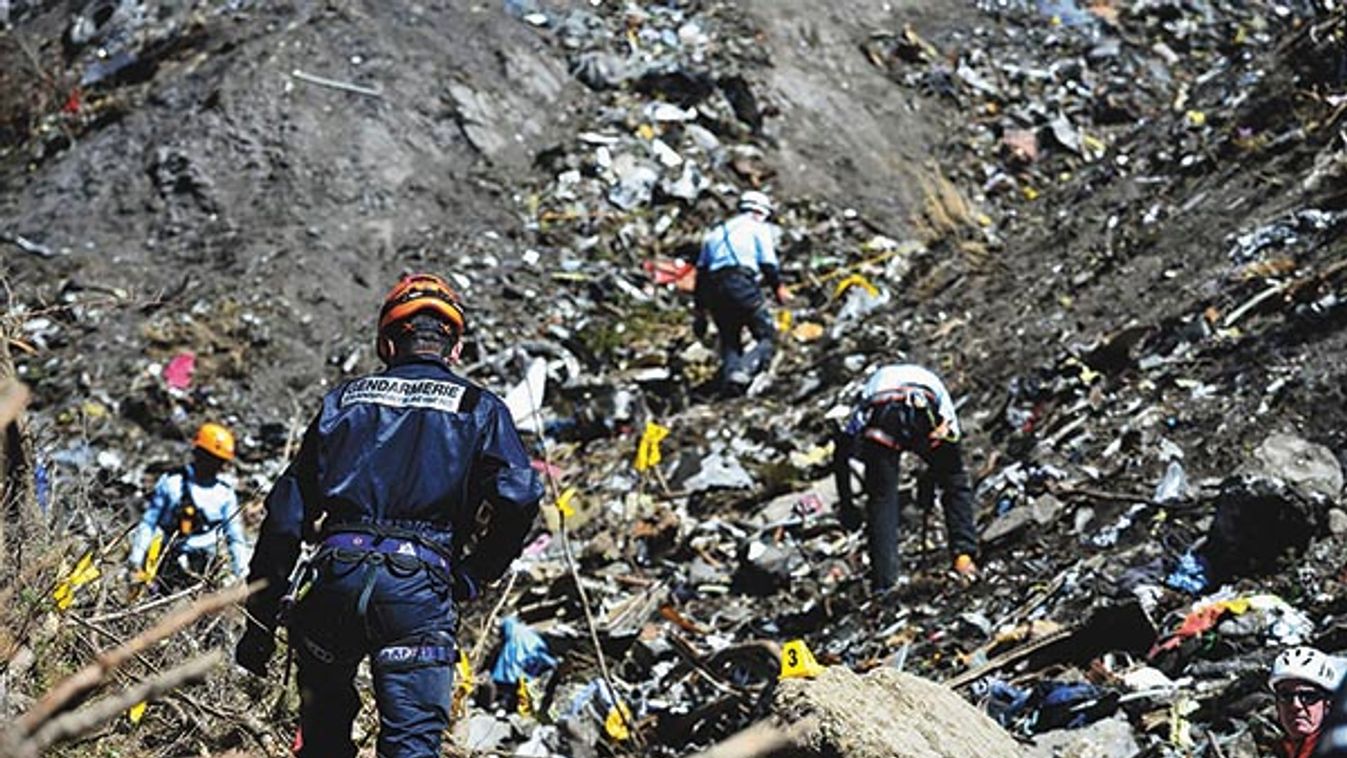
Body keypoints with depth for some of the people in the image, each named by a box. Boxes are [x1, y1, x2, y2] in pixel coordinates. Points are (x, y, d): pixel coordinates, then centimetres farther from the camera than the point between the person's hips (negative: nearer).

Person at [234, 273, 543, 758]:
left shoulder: (346, 399, 18)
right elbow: (519, 496, -6)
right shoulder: (478, 408, 12)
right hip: (419, 589, -2)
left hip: (337, 572, 2)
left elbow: (287, 512, 14)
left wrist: (260, 619, 17)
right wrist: (472, 576, 8)